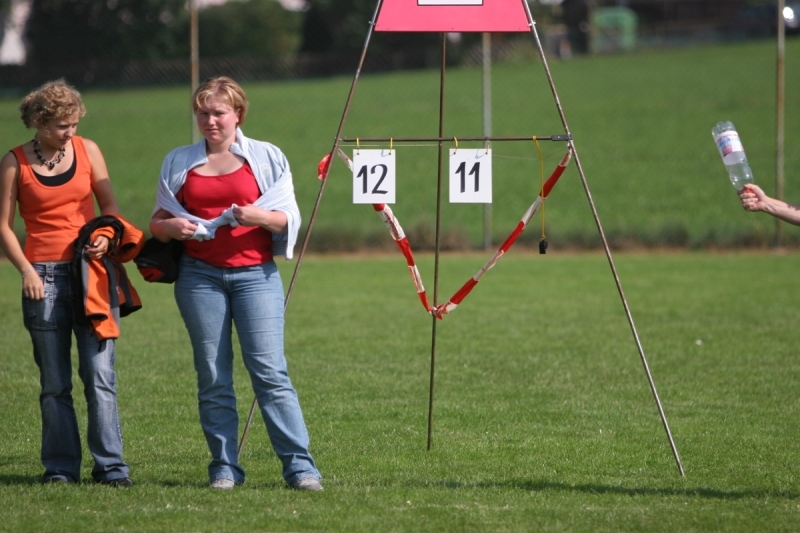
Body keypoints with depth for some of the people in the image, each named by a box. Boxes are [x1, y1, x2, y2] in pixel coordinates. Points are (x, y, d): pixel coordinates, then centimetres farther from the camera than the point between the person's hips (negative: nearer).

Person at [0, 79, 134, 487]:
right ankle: (60, 467, 9)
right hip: (44, 277, -1)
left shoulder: (86, 150, 7)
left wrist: (106, 236, -6)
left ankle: (110, 466, -5)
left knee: (100, 374, -7)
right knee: (54, 383, 2)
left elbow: (109, 204, 15)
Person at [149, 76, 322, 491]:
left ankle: (299, 467, -9)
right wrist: (171, 227, -8)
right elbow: (157, 222, 16)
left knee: (269, 370, -9)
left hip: (255, 274, -2)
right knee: (213, 376, 1)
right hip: (199, 277, 2)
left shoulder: (266, 157, 7)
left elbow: (289, 219, 6)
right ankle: (224, 468, 7)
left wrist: (261, 216, -15)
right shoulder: (179, 162, 12)